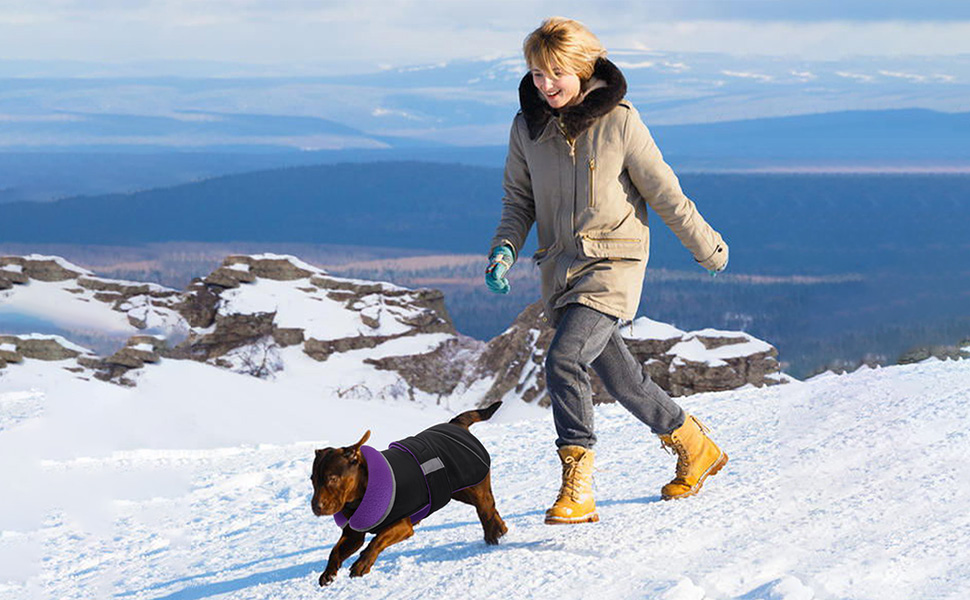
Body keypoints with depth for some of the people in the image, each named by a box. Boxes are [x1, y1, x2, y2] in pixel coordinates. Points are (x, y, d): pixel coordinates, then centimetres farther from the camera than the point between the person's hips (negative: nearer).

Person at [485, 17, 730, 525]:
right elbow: (520, 198, 12)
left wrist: (706, 247, 8)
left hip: (612, 263, -6)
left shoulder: (618, 121, -12)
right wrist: (505, 249, -5)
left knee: (564, 359, -24)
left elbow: (664, 193, -2)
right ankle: (695, 448, 36)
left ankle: (577, 490, -20)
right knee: (619, 376, 14)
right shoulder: (527, 126, 1)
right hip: (559, 268, 6)